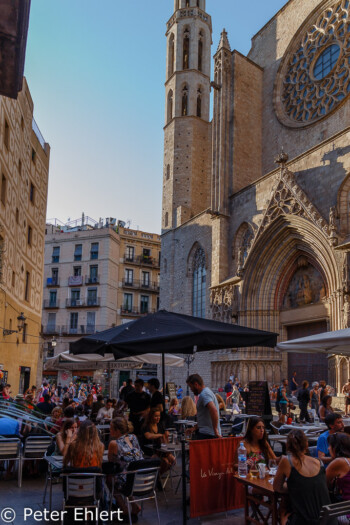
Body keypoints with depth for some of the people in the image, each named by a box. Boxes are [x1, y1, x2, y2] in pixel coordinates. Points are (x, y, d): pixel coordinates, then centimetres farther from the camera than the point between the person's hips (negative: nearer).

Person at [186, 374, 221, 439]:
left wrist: (215, 430, -27)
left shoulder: (204, 394, -15)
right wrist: (195, 427, 20)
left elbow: (214, 410, -31)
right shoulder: (207, 391, 19)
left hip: (206, 434, -10)